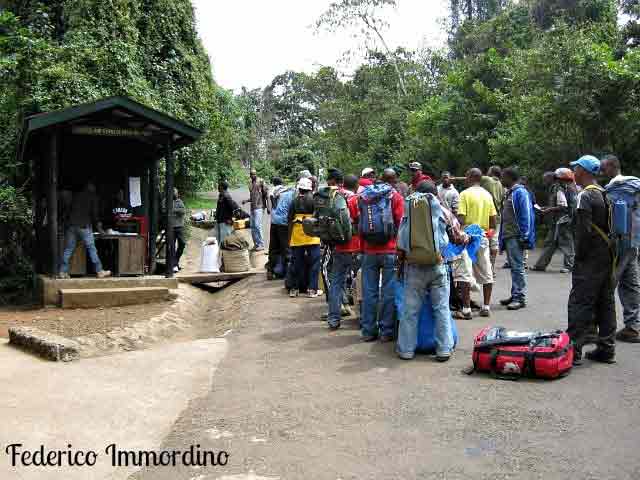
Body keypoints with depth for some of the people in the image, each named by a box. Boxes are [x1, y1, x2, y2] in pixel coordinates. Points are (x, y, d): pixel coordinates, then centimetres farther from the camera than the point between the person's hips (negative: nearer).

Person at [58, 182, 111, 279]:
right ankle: (99, 271, -1)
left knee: (68, 249, 6)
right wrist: (98, 225, 9)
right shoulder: (93, 197, 6)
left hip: (71, 225, 4)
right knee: (91, 248, -1)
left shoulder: (75, 195, 17)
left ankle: (63, 272, 3)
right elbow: (94, 213, 0)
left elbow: (68, 210, 18)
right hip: (84, 226, -4)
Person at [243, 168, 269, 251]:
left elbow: (266, 194, -7)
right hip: (252, 207, 8)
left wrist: (268, 207, -12)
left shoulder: (261, 181, -4)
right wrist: (246, 201, 8)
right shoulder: (250, 183, 17)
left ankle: (261, 244, -6)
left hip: (259, 207, -8)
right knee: (252, 226, 7)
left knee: (257, 225, -14)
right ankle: (256, 244, 16)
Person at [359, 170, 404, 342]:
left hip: (369, 251, 3)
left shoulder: (364, 196, 11)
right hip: (390, 251, -3)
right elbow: (401, 224, -4)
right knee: (389, 292, 3)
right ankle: (387, 331, 6)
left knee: (369, 292, 7)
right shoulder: (396, 197, -1)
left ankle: (368, 331, 12)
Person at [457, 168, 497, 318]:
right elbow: (493, 219, 9)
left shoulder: (465, 194, -9)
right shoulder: (487, 195, 8)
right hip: (484, 237, 5)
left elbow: (461, 218, -16)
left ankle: (466, 309, -1)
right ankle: (486, 307, 15)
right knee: (486, 273, 11)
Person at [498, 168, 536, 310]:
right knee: (514, 267, 14)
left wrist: (524, 236, -19)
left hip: (516, 237, -10)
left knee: (518, 267, -6)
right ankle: (515, 295, 22)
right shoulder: (509, 193, 17)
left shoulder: (520, 192, -12)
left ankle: (520, 298, -2)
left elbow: (526, 215, -16)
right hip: (508, 236, 10)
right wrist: (502, 237, 18)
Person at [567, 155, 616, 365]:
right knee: (605, 303, 12)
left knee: (580, 303, -6)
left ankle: (573, 350, -5)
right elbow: (608, 226, 17)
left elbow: (584, 231, -20)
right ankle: (606, 349, 18)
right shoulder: (604, 194, 14)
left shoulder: (585, 195, -13)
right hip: (608, 257, 9)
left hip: (590, 260, -9)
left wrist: (579, 256, -10)